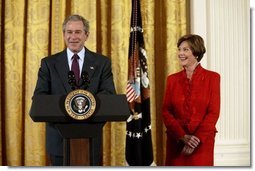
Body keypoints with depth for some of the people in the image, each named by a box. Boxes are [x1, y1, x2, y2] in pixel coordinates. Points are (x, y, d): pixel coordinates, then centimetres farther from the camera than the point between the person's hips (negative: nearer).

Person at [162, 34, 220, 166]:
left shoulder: (212, 77, -1)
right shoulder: (172, 79, 7)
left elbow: (214, 113, -5)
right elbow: (166, 111, 2)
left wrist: (197, 138, -13)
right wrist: (182, 136, -10)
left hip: (202, 142, -2)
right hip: (176, 141, 2)